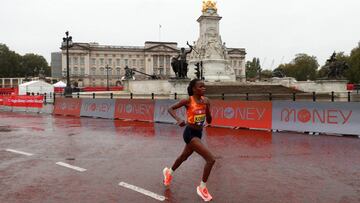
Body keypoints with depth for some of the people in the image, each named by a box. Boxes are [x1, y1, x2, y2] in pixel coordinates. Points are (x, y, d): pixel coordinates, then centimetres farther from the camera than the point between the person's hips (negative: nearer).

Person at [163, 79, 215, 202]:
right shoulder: (188, 101, -16)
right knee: (211, 159, -15)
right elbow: (171, 109, -10)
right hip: (190, 133, -7)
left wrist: (207, 107, -15)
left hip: (198, 133, 7)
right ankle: (202, 188, 4)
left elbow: (209, 121, 0)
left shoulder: (205, 101, 0)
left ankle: (169, 172, 56)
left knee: (184, 157, 28)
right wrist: (178, 120, -26)